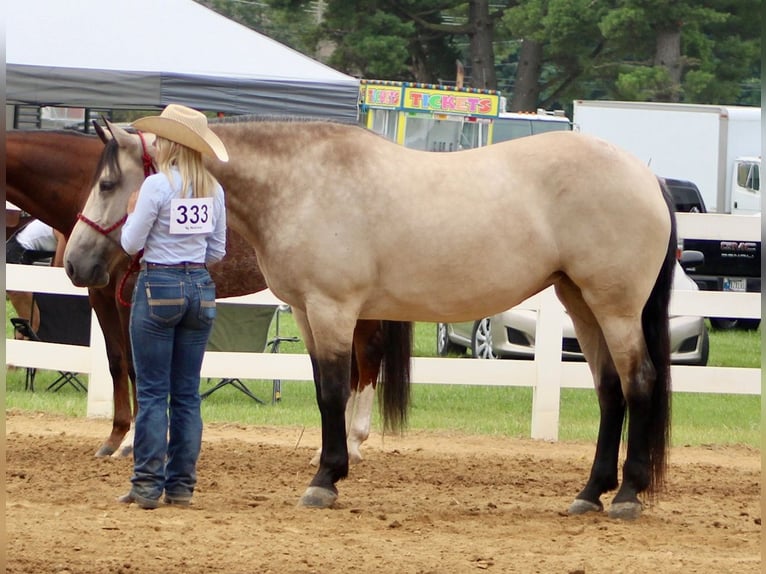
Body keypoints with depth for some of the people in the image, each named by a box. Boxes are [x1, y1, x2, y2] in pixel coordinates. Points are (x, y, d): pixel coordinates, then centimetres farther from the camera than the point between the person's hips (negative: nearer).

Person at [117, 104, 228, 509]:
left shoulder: (157, 185, -12)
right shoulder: (213, 190, 5)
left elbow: (131, 244, -8)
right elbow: (218, 251, 10)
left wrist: (133, 212, 10)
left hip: (159, 286, -5)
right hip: (200, 288, 5)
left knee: (152, 392, -1)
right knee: (187, 393, 9)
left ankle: (148, 486, -3)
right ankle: (182, 485, 9)